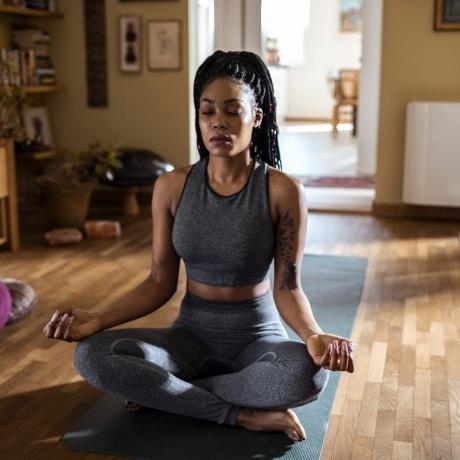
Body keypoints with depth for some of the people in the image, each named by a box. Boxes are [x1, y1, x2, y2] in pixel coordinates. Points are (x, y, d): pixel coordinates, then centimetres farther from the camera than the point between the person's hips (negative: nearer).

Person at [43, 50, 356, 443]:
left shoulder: (283, 190, -14)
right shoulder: (172, 187, -5)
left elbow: (287, 288, -11)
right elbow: (161, 282, 0)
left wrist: (314, 335, -32)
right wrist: (98, 320, -15)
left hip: (259, 336, -2)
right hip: (192, 333, 2)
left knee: (310, 372, -36)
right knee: (92, 355, -23)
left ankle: (162, 391, -15)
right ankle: (244, 415, -18)